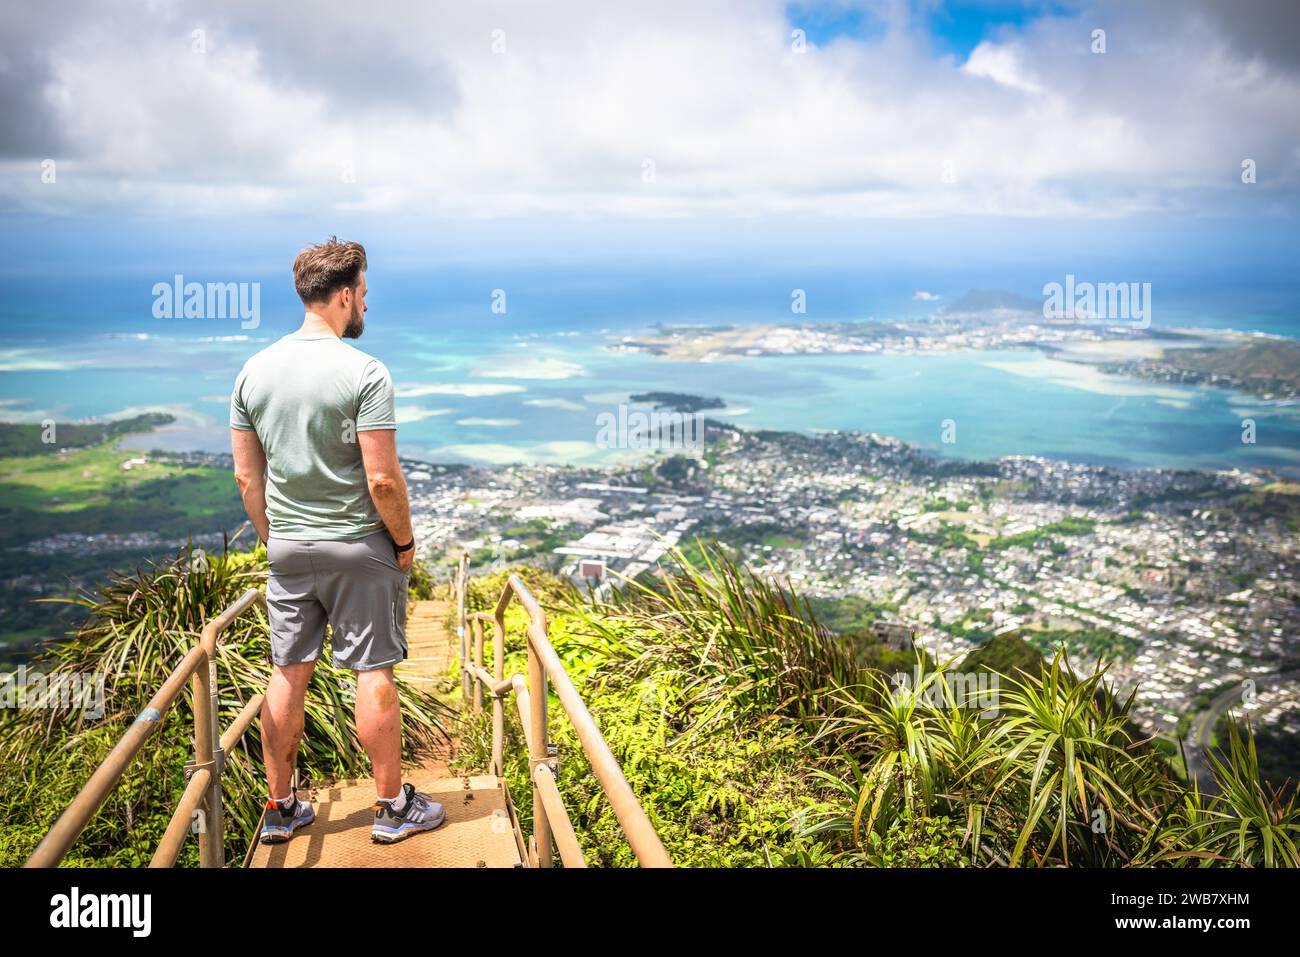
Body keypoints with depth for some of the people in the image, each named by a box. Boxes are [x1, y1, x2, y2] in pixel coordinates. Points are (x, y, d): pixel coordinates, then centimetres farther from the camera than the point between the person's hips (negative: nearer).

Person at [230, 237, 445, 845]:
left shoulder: (254, 371, 3)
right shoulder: (363, 372, -15)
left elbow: (246, 476, 7)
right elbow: (383, 480, -18)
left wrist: (272, 538, 17)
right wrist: (405, 542, -4)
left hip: (286, 547, 6)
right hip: (359, 546, -5)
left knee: (287, 674, 12)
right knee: (373, 673, 4)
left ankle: (280, 808, 24)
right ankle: (393, 806, 16)